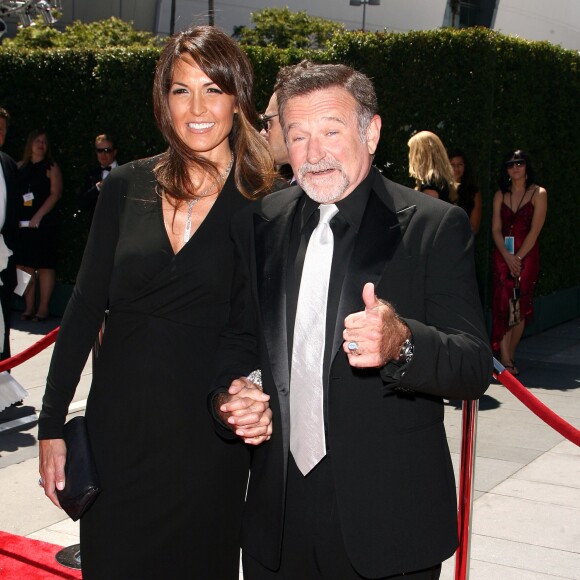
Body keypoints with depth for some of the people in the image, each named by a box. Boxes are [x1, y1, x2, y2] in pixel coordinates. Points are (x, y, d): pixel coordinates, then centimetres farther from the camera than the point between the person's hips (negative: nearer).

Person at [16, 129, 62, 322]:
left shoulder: (51, 167, 3)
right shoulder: (20, 167, 14)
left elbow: (55, 194, -6)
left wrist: (38, 216, -14)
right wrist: (15, 218, -2)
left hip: (44, 223, -4)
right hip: (22, 224, 4)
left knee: (45, 266, -4)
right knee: (26, 266, 3)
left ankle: (43, 307, 1)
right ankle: (29, 307, 9)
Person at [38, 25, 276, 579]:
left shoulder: (267, 203, -6)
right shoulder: (127, 187, 1)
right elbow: (85, 307, 3)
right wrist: (51, 425, 1)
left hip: (208, 436, -2)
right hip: (118, 424, 2)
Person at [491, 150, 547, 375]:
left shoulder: (538, 193, 0)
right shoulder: (500, 195, 9)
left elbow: (535, 230, -7)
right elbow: (496, 229, 2)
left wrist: (518, 257, -13)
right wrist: (508, 257, -11)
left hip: (527, 255, -2)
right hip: (502, 255, 2)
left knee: (521, 307, -1)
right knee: (502, 305, -7)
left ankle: (509, 356, 8)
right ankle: (505, 360, -8)